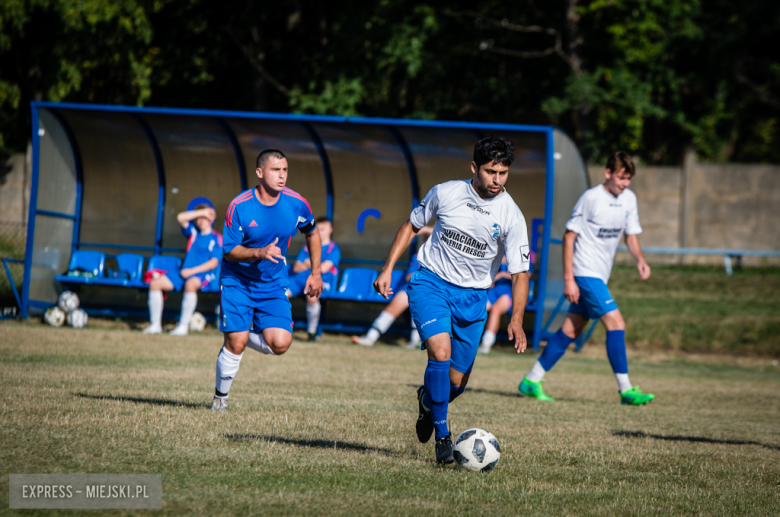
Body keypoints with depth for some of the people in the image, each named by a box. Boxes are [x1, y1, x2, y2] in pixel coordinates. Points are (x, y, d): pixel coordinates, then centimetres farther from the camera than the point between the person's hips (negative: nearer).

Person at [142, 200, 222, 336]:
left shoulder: (216, 238, 1)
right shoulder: (193, 233, 17)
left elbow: (214, 263, -8)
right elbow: (181, 218, 4)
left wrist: (192, 271, -15)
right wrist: (202, 212, 2)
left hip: (204, 274, -6)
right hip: (185, 273, 6)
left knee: (190, 284, -41)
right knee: (155, 283, -13)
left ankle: (184, 326, -37)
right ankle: (155, 324, -12)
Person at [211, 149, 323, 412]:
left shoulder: (296, 203, -8)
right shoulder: (240, 207, -17)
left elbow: (312, 232, 13)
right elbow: (229, 250, -12)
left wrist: (316, 272, 13)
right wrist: (260, 253, -29)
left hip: (273, 285, 3)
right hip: (237, 282, -3)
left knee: (280, 343, -15)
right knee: (235, 344, -11)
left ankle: (246, 337, 19)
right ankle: (220, 397, 14)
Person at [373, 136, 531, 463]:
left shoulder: (511, 217, -11)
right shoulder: (445, 194, -9)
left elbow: (519, 273, -9)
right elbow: (412, 225, 8)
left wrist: (516, 320, -23)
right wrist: (388, 269, 1)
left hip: (472, 296, 2)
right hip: (431, 282, -2)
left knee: (457, 382, 5)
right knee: (440, 352, -24)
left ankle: (428, 400, 42)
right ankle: (442, 437, -13)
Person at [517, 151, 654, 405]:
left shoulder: (629, 199, 8)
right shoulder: (591, 198, -14)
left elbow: (631, 235, 18)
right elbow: (569, 236, -11)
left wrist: (640, 260, -3)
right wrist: (568, 279, -15)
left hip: (599, 276, 8)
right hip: (585, 272, -8)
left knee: (571, 329, 10)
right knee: (616, 323, -15)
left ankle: (532, 382, 17)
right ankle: (626, 390, -12)